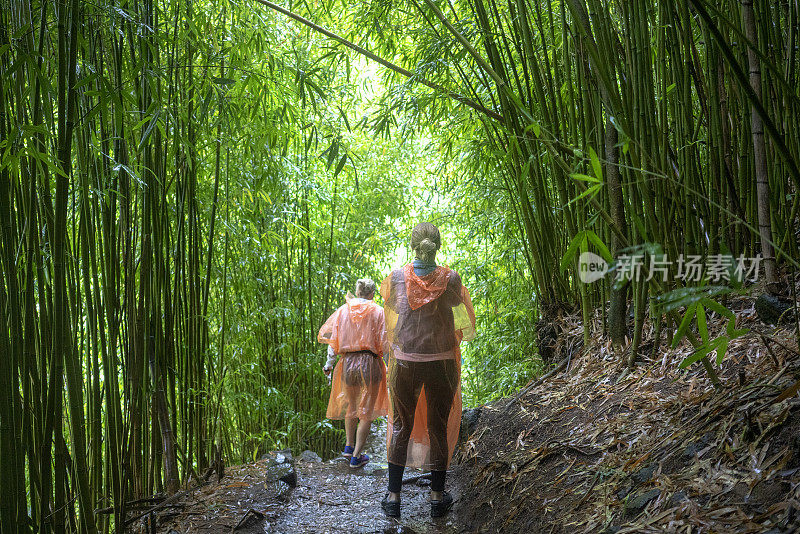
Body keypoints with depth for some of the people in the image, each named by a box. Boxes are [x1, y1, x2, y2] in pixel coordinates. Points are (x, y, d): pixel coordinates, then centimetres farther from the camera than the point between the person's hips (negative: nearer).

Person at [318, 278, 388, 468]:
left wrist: (329, 363, 11)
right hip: (370, 362, -3)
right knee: (366, 411, 6)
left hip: (348, 362, 3)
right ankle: (356, 456, 6)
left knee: (350, 405, 26)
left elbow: (333, 340, 3)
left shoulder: (343, 310, 5)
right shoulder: (377, 312, -2)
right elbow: (384, 342, -6)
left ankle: (349, 446, 30)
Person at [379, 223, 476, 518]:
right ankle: (437, 497, 21)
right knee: (438, 427, 12)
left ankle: (393, 497, 16)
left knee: (401, 426, 12)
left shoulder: (397, 277, -6)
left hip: (405, 362, 0)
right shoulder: (451, 279, -8)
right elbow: (463, 306, 10)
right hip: (442, 362, 0)